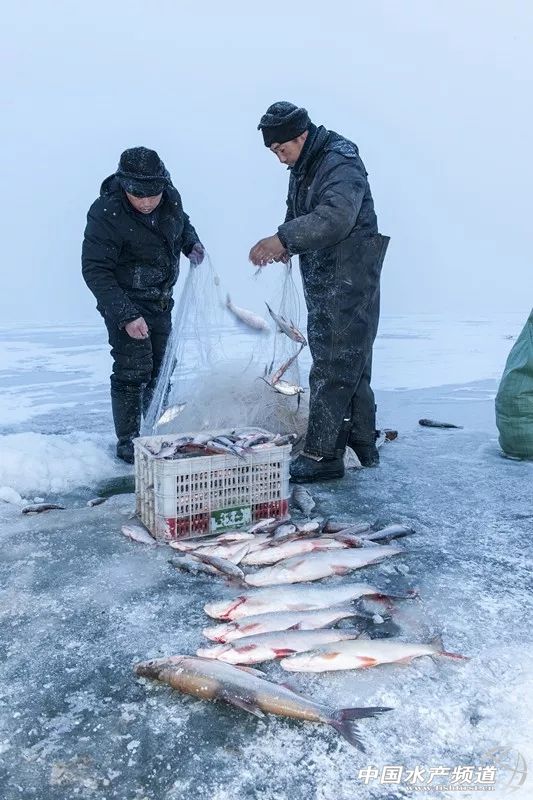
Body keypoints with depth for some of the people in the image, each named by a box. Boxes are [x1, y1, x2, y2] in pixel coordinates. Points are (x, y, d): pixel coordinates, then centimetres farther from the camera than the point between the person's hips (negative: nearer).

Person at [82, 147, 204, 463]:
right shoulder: (106, 214, -25)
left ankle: (144, 428, 31)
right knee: (133, 371, -9)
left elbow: (182, 222, 18)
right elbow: (95, 271, -24)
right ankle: (128, 441, 6)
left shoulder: (171, 198, -6)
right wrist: (126, 316, -31)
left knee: (159, 367, 14)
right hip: (127, 303, -7)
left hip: (161, 300, 7)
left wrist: (191, 242, -4)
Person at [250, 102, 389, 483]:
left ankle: (322, 454, -1)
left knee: (334, 366, -8)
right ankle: (363, 444, 27)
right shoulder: (302, 168, 15)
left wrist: (283, 238, -32)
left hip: (348, 280, -10)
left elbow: (335, 217, -31)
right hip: (322, 281, 10)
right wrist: (285, 246, 0)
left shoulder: (341, 161, -15)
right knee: (350, 364, 15)